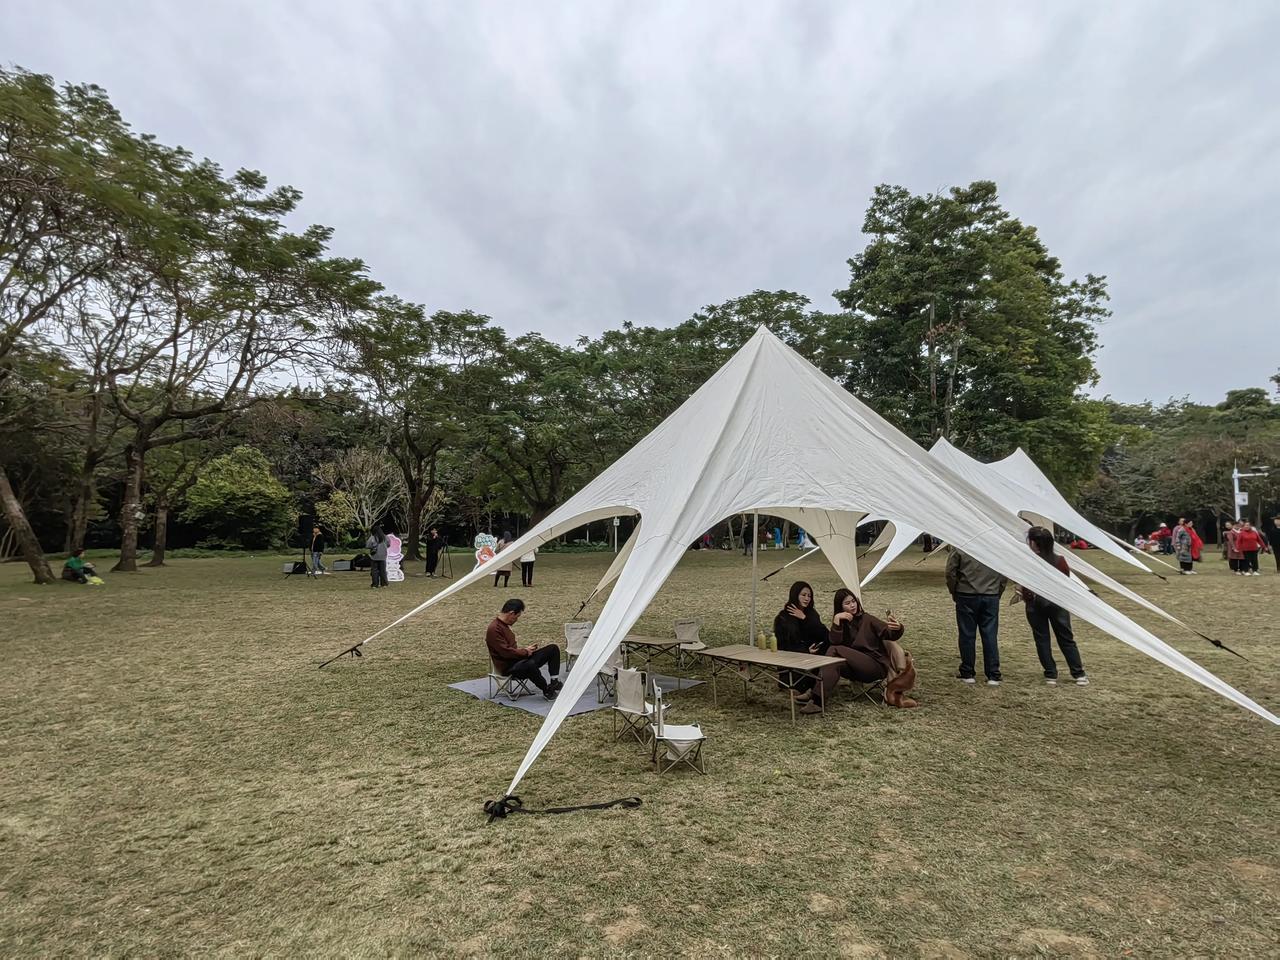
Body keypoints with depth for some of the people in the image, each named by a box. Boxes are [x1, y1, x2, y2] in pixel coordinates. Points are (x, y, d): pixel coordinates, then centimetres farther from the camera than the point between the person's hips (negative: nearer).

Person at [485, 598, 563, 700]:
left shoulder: (504, 625, 13)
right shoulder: (494, 629, -19)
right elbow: (506, 652, -24)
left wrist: (525, 649, 5)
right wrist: (525, 652, -11)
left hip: (517, 659, 10)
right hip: (507, 667, -10)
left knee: (553, 648, 1)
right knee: (530, 665, -43)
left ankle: (555, 682, -7)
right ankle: (547, 690, -21)